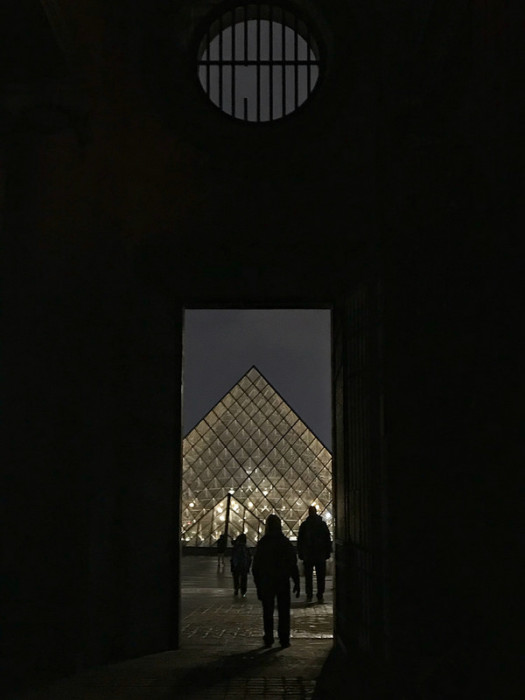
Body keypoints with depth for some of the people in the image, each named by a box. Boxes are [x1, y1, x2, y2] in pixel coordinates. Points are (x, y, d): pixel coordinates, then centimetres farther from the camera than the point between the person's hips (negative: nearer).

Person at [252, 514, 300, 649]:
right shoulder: (285, 543, -5)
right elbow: (293, 565, -5)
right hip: (283, 582, -1)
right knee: (283, 612, 6)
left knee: (267, 612, 9)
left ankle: (268, 639, 10)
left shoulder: (262, 543, -2)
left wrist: (258, 585, 9)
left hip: (266, 583, 1)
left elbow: (255, 567, 1)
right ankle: (284, 640, 4)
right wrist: (297, 583, 0)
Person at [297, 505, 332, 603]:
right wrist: (328, 553, 8)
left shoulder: (304, 524, -1)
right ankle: (320, 596, 3)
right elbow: (328, 540, 5)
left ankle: (309, 596, 2)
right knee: (320, 576, 5)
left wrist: (300, 554, 5)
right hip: (321, 555, 1)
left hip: (307, 555, -1)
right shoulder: (323, 524, 2)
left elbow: (299, 541, 1)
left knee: (308, 576, 4)